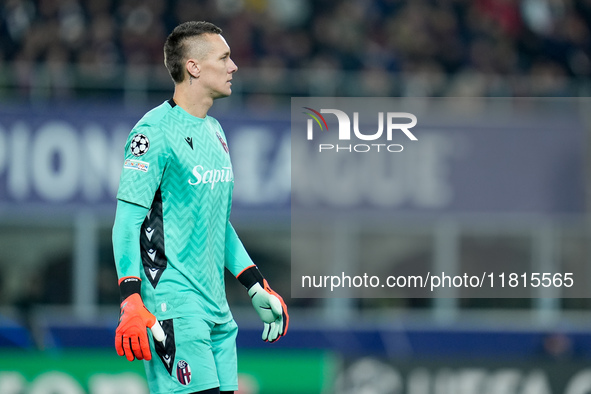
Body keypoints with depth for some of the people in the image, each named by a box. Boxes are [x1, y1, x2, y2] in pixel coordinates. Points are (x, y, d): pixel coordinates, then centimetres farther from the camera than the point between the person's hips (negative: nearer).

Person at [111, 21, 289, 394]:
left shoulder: (214, 131, 17)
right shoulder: (156, 131, -9)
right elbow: (127, 221, -13)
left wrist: (258, 287, 23)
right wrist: (131, 304, -22)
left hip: (216, 307, 8)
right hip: (172, 305, -8)